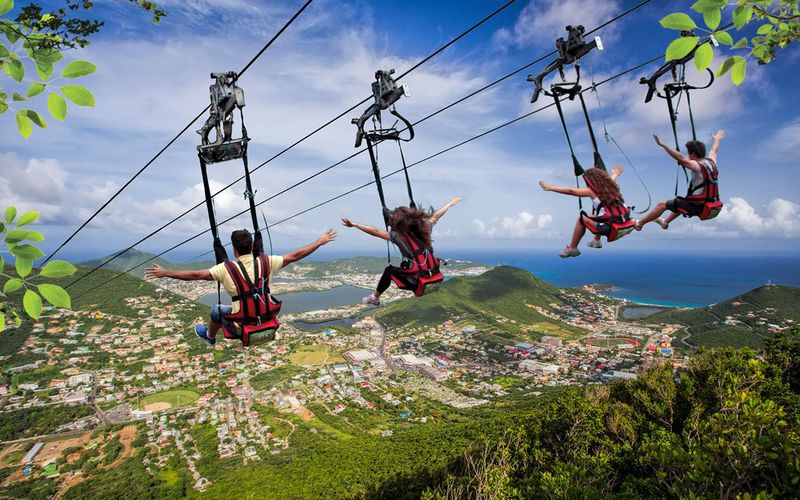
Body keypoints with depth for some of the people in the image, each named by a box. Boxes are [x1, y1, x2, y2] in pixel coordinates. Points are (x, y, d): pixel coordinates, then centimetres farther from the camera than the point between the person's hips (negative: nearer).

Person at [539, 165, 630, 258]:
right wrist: (616, 174, 61)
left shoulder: (592, 191, -5)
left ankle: (572, 248, 14)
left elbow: (570, 191, -8)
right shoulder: (609, 186, 13)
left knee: (582, 219, 10)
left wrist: (550, 187, -5)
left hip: (608, 228, -7)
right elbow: (611, 179, 38)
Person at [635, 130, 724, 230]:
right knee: (683, 202, 39)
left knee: (662, 205, 0)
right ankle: (665, 221, 52)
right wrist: (717, 139, 47)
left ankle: (639, 223, 8)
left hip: (695, 207, -9)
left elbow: (680, 158, -33)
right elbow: (714, 150, 25)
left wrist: (662, 145, -36)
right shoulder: (711, 161, 4)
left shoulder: (697, 166, -21)